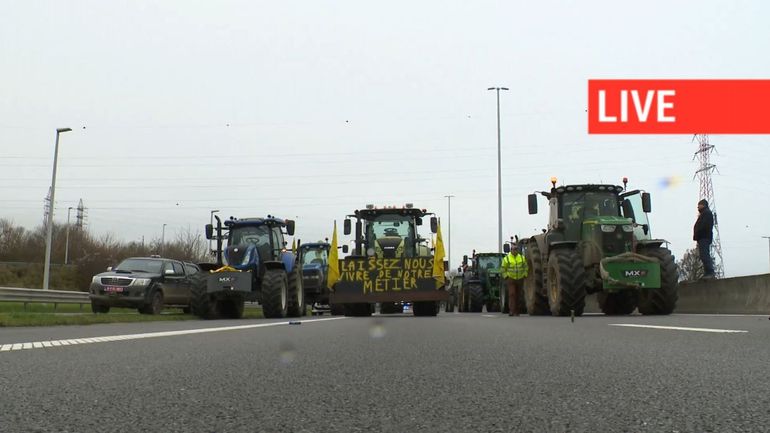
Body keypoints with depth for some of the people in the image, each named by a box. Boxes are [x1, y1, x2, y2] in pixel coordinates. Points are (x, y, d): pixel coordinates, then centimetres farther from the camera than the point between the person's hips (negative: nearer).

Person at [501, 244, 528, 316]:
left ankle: (516, 311, 14)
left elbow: (526, 267, 14)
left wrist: (524, 275, 6)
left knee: (517, 296, 7)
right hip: (510, 280, -3)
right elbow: (503, 269, 3)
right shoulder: (507, 258, -4)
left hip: (520, 280, 3)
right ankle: (511, 311, -18)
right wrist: (506, 277, -4)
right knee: (512, 294, -14)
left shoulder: (522, 258, 5)